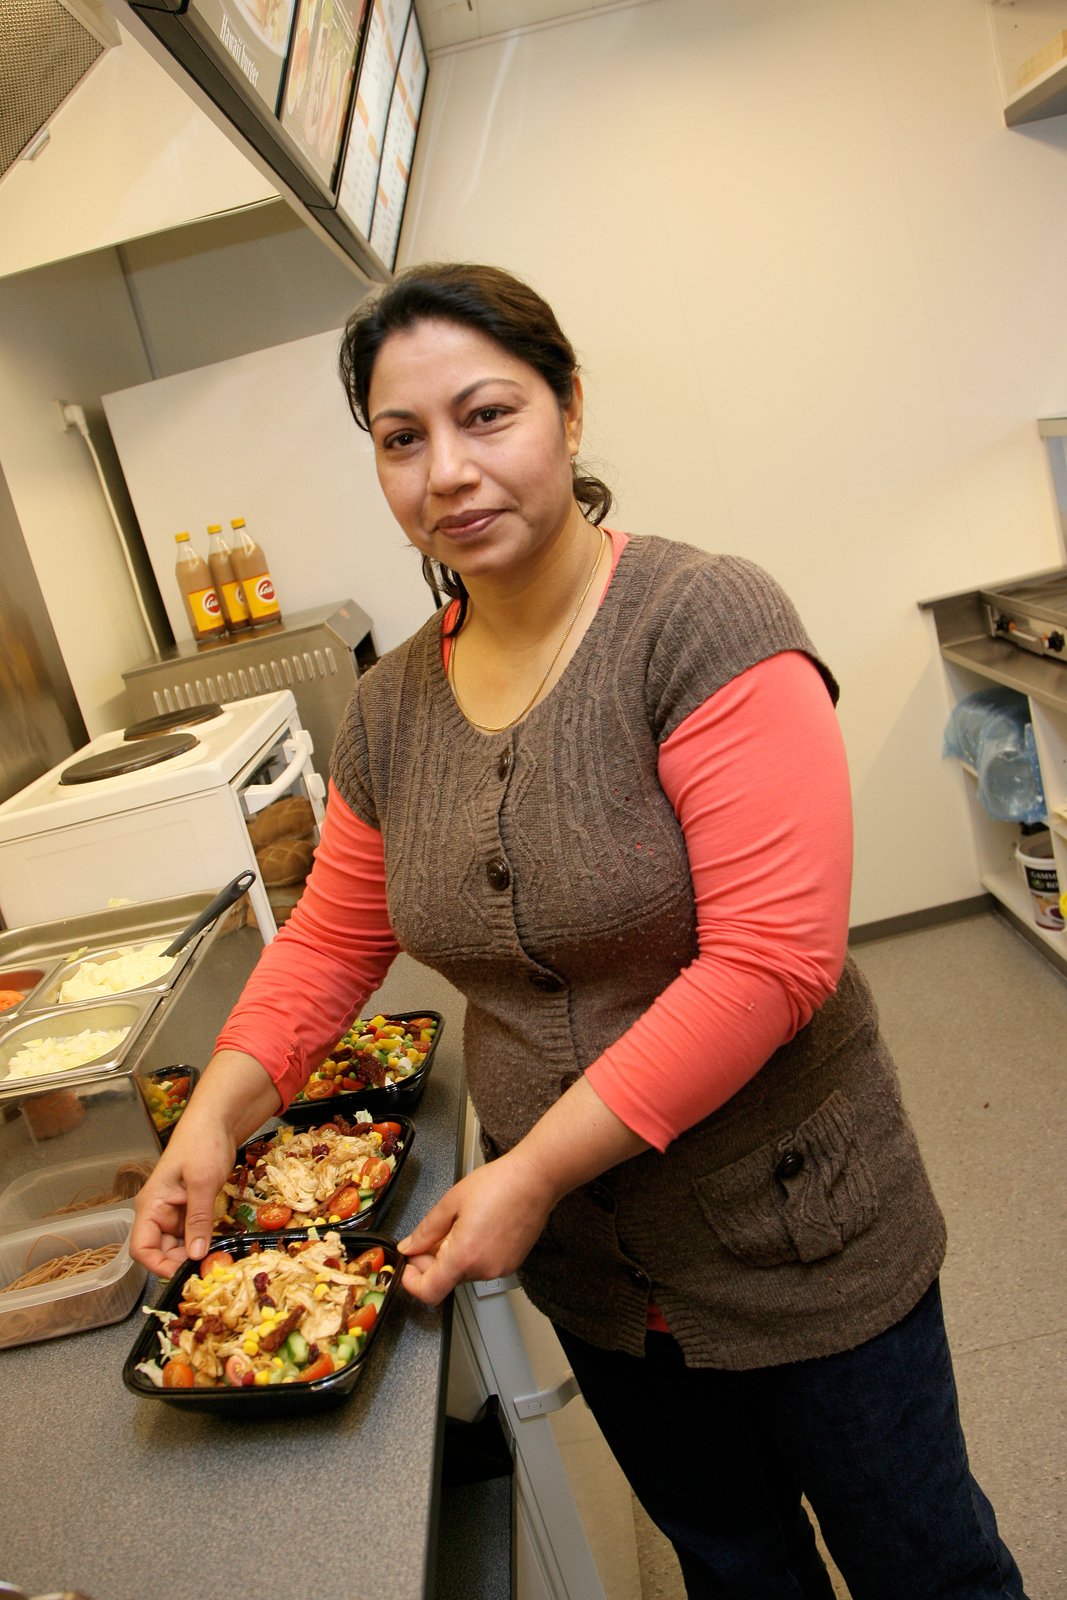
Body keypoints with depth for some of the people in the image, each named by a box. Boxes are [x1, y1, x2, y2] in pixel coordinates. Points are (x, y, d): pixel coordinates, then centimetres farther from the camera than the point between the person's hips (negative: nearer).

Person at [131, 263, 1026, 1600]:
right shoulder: (392, 705, -3)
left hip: (796, 1249, -4)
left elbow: (773, 958, -27)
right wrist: (218, 1113, -5)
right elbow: (332, 937, 9)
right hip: (584, 1265, 5)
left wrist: (533, 1170, -24)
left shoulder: (707, 622, -21)